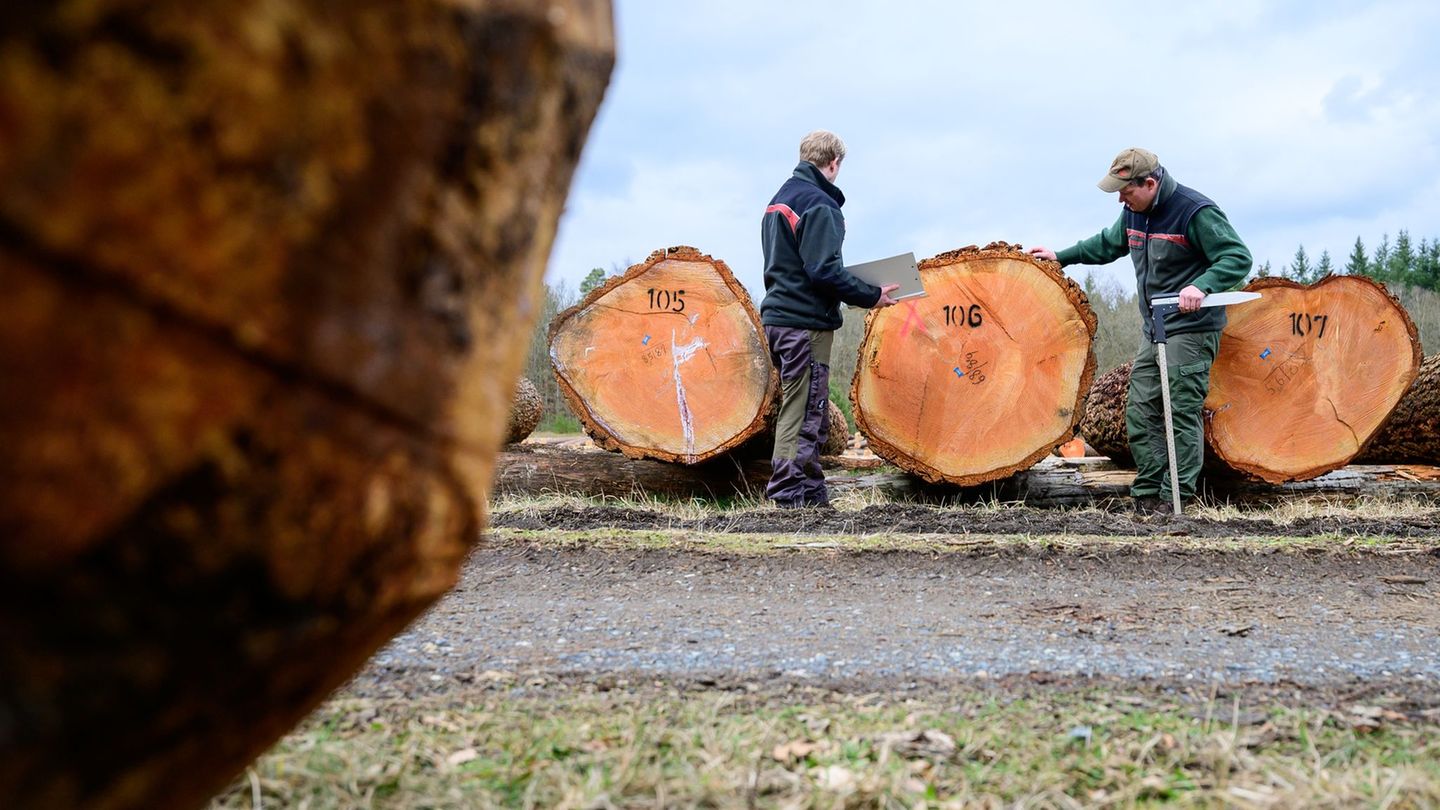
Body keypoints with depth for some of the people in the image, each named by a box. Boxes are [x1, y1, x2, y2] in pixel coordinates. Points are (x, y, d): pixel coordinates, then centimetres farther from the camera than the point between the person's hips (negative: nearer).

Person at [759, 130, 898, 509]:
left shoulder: (780, 197, 18)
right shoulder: (818, 203, -12)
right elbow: (824, 270, -20)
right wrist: (871, 296, -10)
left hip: (778, 315, 10)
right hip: (806, 322, -10)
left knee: (802, 408, 15)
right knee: (805, 411, -5)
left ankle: (810, 493, 21)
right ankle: (791, 495, -4)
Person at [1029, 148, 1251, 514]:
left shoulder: (1196, 211, -17)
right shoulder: (1135, 212, 8)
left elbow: (1238, 258, -18)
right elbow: (1108, 243, 27)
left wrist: (1201, 286, -33)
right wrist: (1060, 257, 24)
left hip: (1191, 329, -8)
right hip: (1153, 329, 8)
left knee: (1182, 412, -8)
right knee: (1140, 411, 6)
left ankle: (1176, 497, -4)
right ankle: (1147, 493, 12)